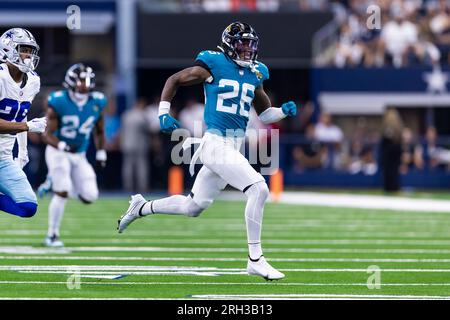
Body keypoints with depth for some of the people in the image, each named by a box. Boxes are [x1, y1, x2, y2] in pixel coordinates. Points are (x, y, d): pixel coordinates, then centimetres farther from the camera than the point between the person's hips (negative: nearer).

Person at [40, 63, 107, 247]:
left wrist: (101, 154, 9)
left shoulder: (96, 103, -4)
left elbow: (99, 132, 13)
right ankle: (52, 235, -3)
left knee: (89, 196, -5)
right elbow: (48, 135, -18)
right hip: (58, 152, -5)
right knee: (61, 192, -17)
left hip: (79, 156, 5)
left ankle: (56, 182, 22)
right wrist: (62, 146, -36)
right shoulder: (59, 103, -18)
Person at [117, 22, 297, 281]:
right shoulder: (213, 65, -6)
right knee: (259, 189, -20)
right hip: (216, 144, -8)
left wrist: (284, 111, 2)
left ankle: (142, 207, 40)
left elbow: (264, 114, 21)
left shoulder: (255, 74, 12)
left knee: (193, 207, 18)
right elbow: (174, 80, 4)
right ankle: (255, 260, -13)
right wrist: (164, 113, -5)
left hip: (235, 147, 8)